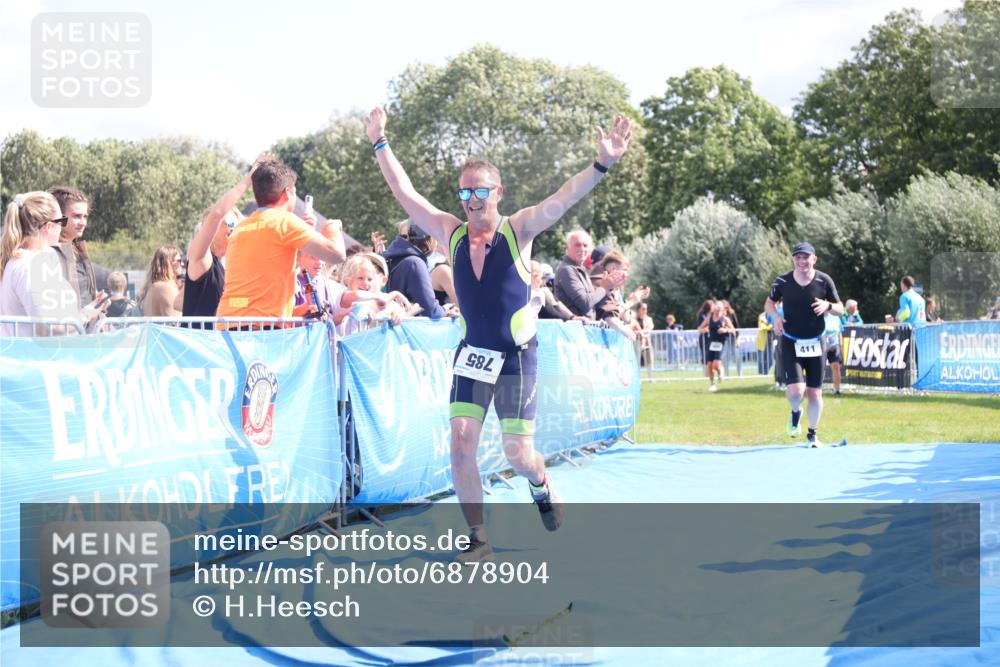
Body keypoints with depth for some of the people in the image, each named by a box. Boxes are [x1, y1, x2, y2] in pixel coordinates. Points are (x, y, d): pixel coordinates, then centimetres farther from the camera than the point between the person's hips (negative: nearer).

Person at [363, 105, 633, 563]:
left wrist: (603, 163, -35)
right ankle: (478, 539, 0)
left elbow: (565, 197, -22)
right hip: (471, 355, 3)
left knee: (518, 455, -1)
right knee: (461, 442, -12)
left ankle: (542, 486, 36)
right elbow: (404, 192, 3)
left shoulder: (518, 230, -8)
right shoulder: (452, 234, -1)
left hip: (516, 357, -2)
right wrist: (380, 144, 2)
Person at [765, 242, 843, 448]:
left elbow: (840, 308, 4)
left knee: (815, 393, 4)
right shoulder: (783, 281, -5)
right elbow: (769, 303, 11)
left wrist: (828, 306, -19)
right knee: (795, 390, -17)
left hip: (814, 343, 1)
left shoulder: (824, 281, -4)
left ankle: (813, 434, 23)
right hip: (791, 343, -1)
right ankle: (795, 412, 18)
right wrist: (776, 317, -10)